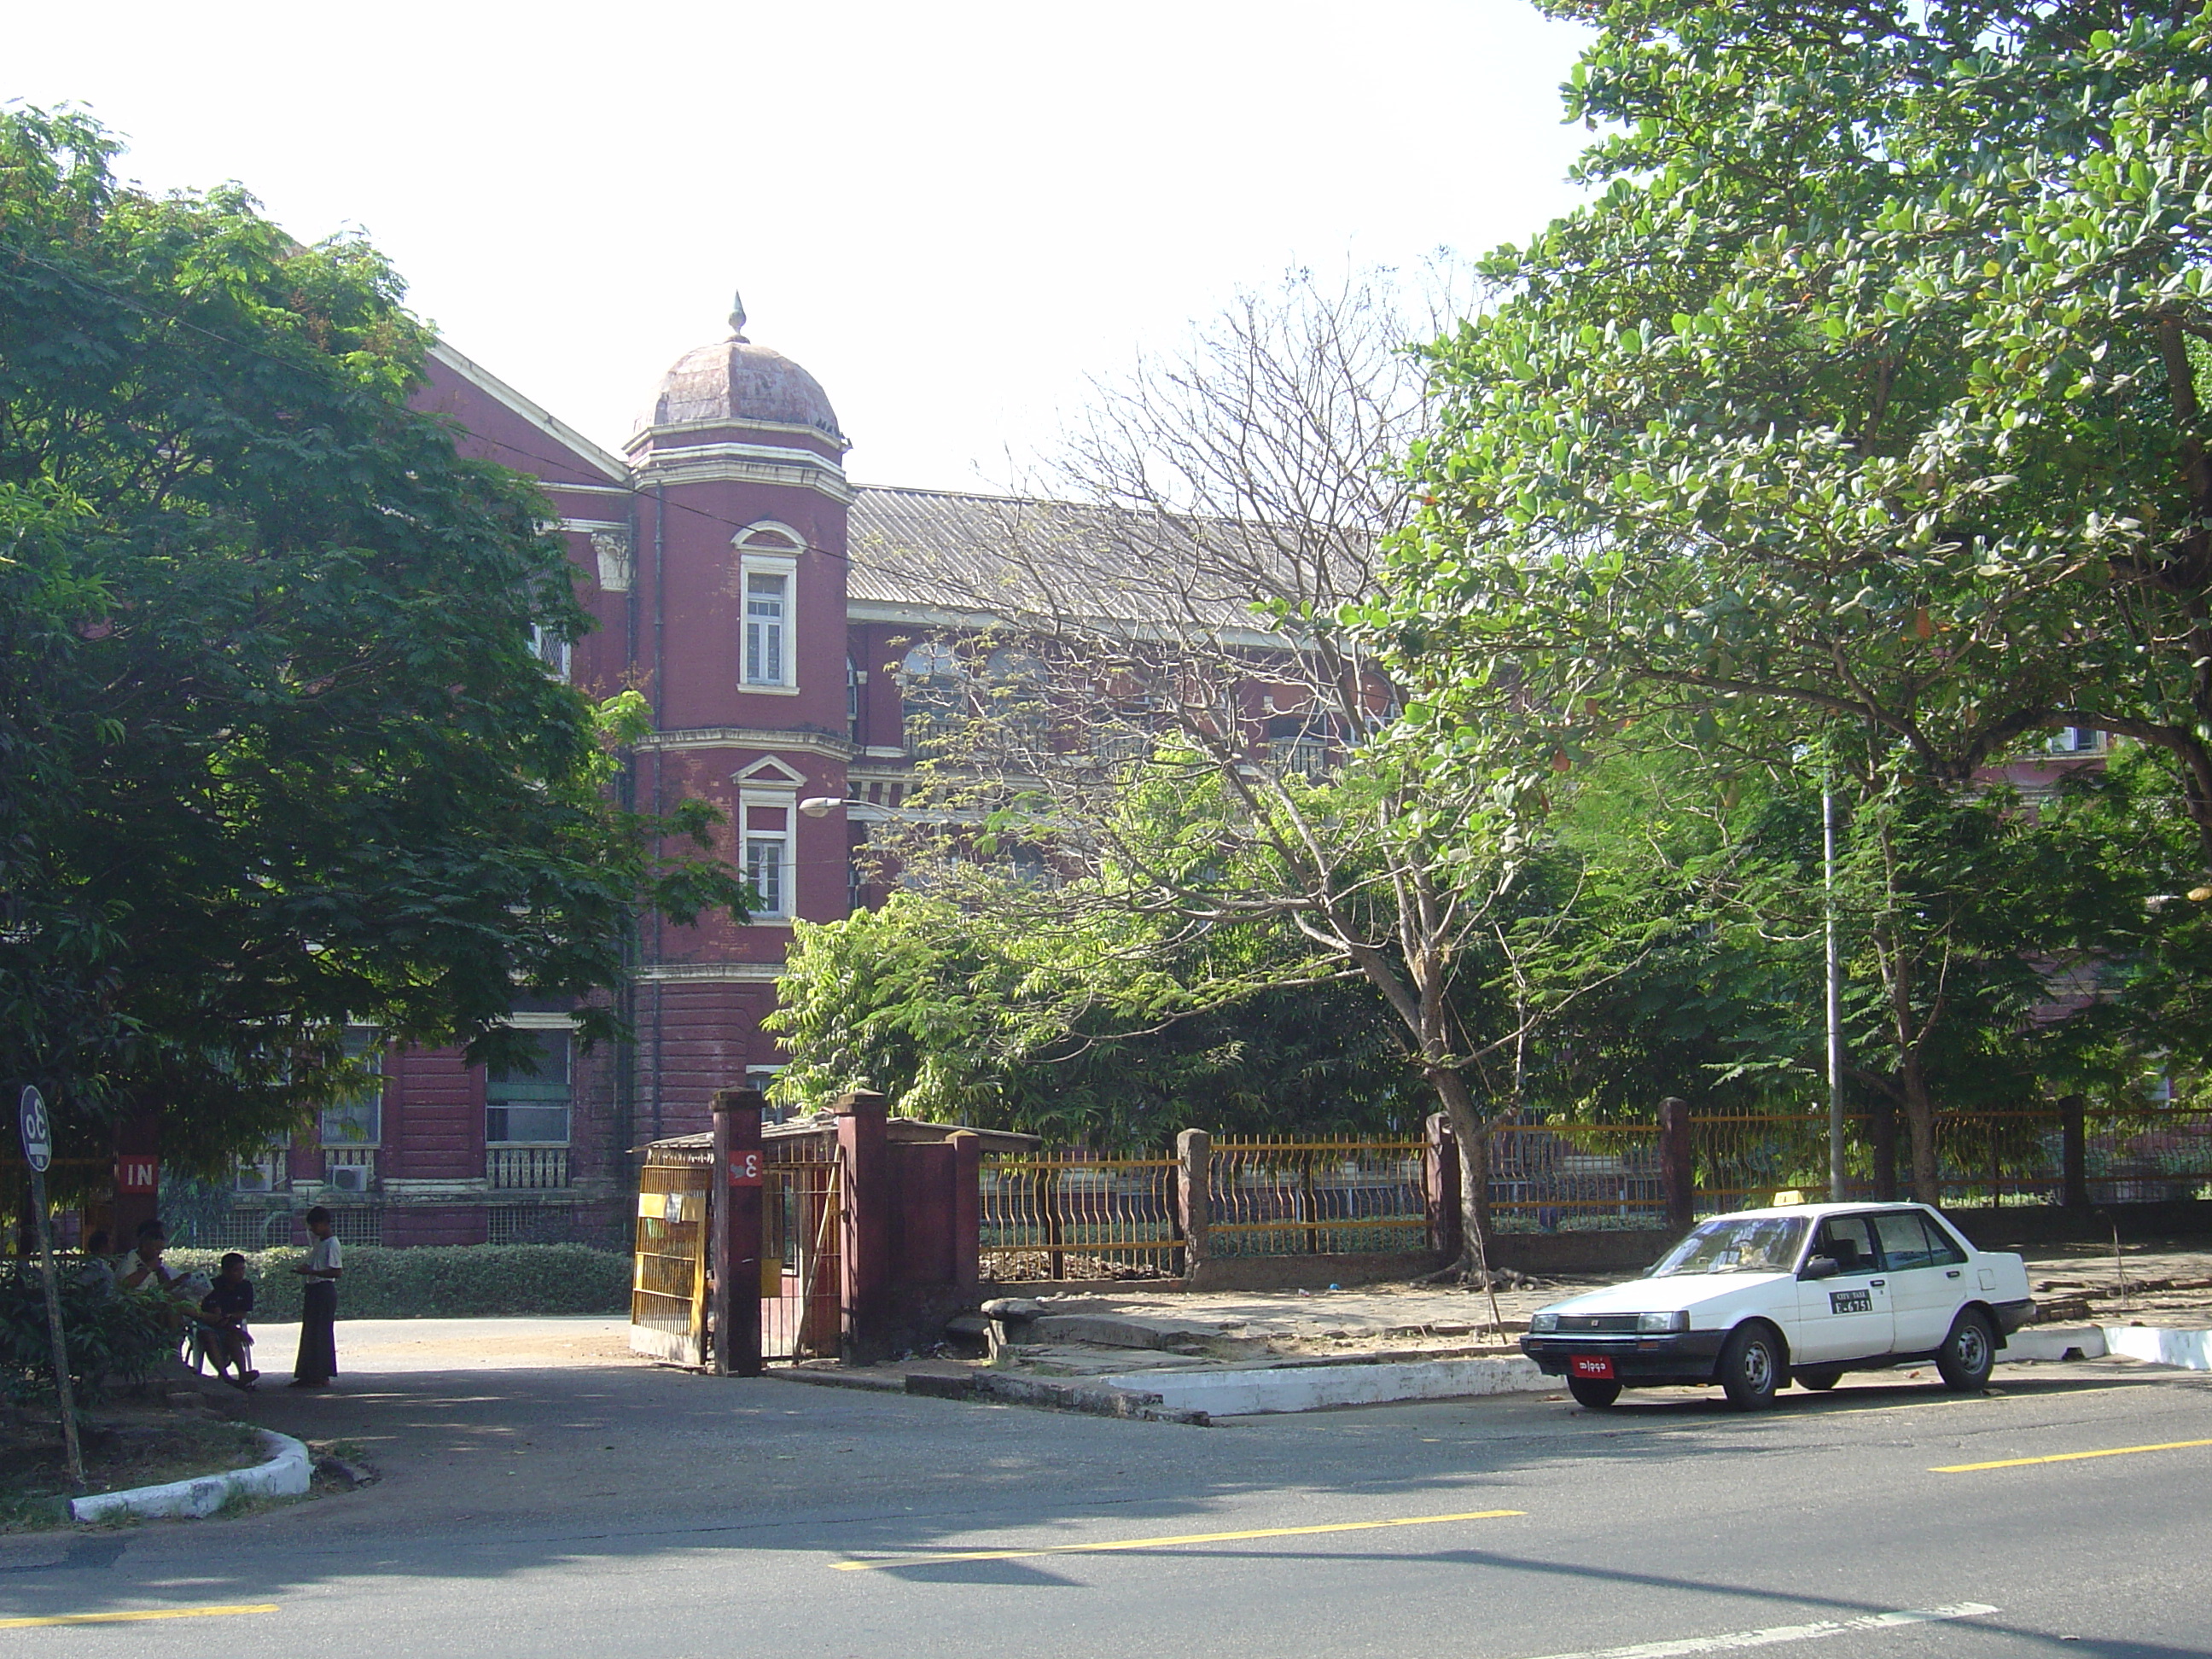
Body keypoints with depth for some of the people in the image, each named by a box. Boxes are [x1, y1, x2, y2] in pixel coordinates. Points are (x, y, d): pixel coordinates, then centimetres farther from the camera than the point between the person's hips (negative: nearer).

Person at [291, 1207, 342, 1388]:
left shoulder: (332, 1244, -13)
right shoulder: (319, 1242, 16)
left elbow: (336, 1271, -20)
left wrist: (310, 1271, -22)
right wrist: (304, 1268, 8)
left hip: (324, 1290, -10)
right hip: (313, 1290, 10)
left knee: (321, 1334, -8)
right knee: (309, 1332, 9)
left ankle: (322, 1377, -5)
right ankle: (308, 1375, 13)